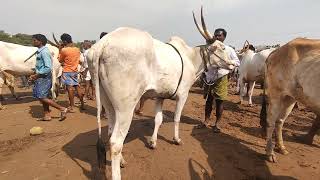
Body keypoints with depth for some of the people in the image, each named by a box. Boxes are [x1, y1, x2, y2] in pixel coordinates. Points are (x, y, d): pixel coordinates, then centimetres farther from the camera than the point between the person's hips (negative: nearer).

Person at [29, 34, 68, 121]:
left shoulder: (44, 52, -17)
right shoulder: (40, 51, 13)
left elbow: (48, 68, -23)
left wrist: (36, 75, -17)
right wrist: (34, 75, 11)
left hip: (44, 77, -9)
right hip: (41, 77, 9)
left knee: (42, 97, -7)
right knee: (42, 97, 12)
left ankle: (62, 109, -1)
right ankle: (47, 115, 21)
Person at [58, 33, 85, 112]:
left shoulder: (64, 50, -13)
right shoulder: (77, 49, 4)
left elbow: (60, 60, 0)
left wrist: (60, 50, 6)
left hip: (67, 71, -5)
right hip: (75, 71, 6)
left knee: (70, 88, -3)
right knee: (77, 87, 11)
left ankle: (72, 106, 1)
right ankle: (82, 104, 16)